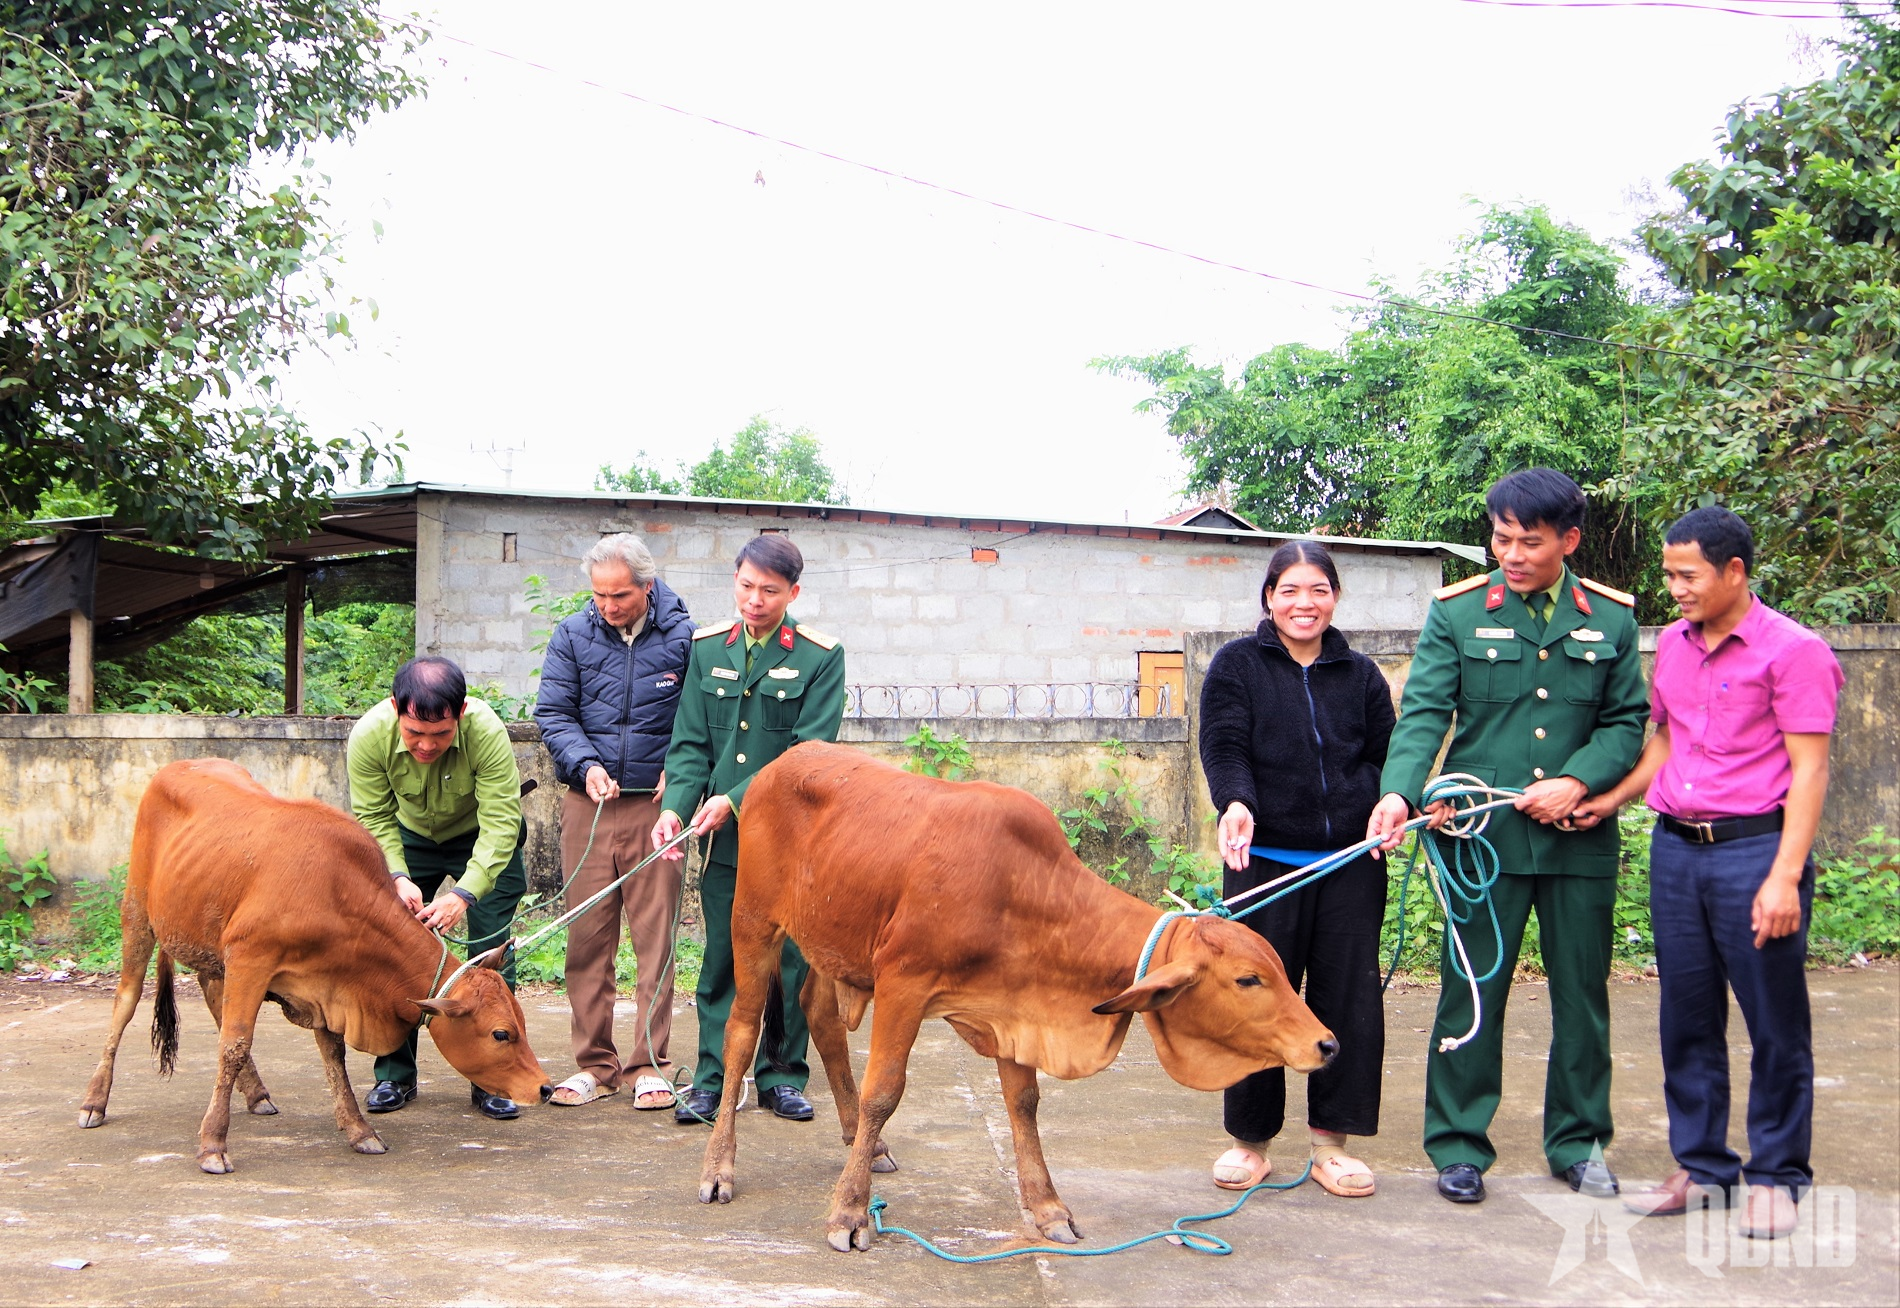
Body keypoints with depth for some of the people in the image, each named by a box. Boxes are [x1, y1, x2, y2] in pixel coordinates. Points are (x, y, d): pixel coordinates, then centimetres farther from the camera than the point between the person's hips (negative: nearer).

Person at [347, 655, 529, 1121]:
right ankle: (394, 1076, 10)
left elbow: (500, 824, -37)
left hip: (481, 837, -2)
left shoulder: (487, 732, -37)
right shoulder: (369, 735, -30)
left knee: (490, 950, -9)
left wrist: (465, 893, -48)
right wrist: (398, 878, -37)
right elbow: (373, 820, -21)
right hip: (410, 836, 2)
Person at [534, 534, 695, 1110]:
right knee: (587, 936, 4)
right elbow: (552, 712, 4)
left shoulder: (682, 636, -2)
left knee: (655, 936, 0)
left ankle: (649, 1063, 8)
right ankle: (594, 1063, 13)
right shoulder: (573, 635, 4)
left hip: (655, 804, -2)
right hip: (589, 804, 2)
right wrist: (586, 765, -12)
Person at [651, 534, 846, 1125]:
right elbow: (690, 742, 4)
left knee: (791, 960, 4)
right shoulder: (707, 648, 7)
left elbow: (809, 753, -10)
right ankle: (713, 1078, 11)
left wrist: (736, 800, -16)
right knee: (721, 959, 6)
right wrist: (674, 807, -12)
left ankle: (782, 1076, 17)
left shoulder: (821, 657, -4)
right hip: (721, 835, 2)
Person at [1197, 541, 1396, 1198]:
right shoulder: (1237, 665, 5)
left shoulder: (1360, 674, 14)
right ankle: (1249, 1139, 15)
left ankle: (1332, 1138, 15)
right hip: (1265, 860, -3)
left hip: (1352, 862, 3)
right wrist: (1236, 803, -26)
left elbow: (1385, 754, 10)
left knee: (1350, 998, 2)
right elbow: (1223, 746, -6)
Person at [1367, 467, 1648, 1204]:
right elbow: (1423, 713, -7)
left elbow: (1628, 721, 7)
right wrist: (1399, 792, -24)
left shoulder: (1612, 618, 6)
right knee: (1472, 990, 2)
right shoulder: (1456, 613, 0)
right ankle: (1458, 1146, 14)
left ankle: (1578, 1143, 24)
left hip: (1579, 838, 2)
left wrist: (1577, 782, -10)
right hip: (1482, 835, -2)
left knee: (1581, 992, 10)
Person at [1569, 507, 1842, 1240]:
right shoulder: (1672, 643, 12)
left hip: (1754, 849, -6)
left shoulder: (1792, 651, -8)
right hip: (1675, 848, 6)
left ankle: (1776, 1176, 14)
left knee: (1775, 1022, 2)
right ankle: (1701, 1167, 21)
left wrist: (1784, 876, -18)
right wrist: (1611, 799, 8)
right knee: (1688, 1016, 10)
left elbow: (1809, 769, -11)